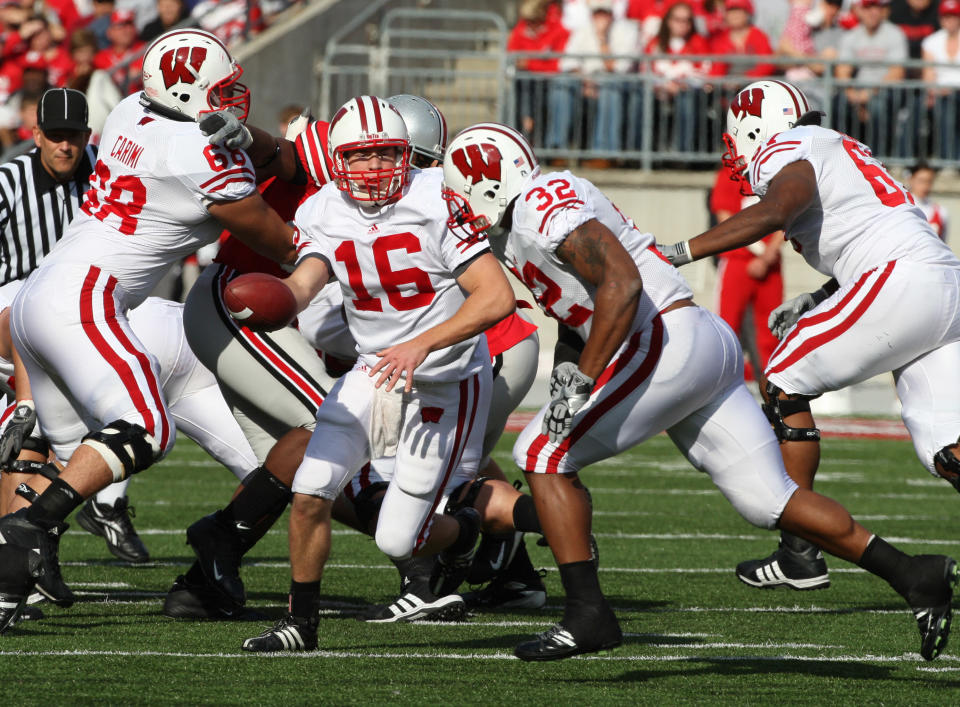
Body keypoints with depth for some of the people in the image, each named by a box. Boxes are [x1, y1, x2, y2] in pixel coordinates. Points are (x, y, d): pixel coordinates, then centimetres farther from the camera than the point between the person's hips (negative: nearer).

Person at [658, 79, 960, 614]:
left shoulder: (790, 153, 0)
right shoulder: (839, 151, 29)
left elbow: (771, 214, -21)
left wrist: (676, 254, -23)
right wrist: (813, 304, 25)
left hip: (905, 281, -9)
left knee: (784, 385, 3)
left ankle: (802, 554, 3)